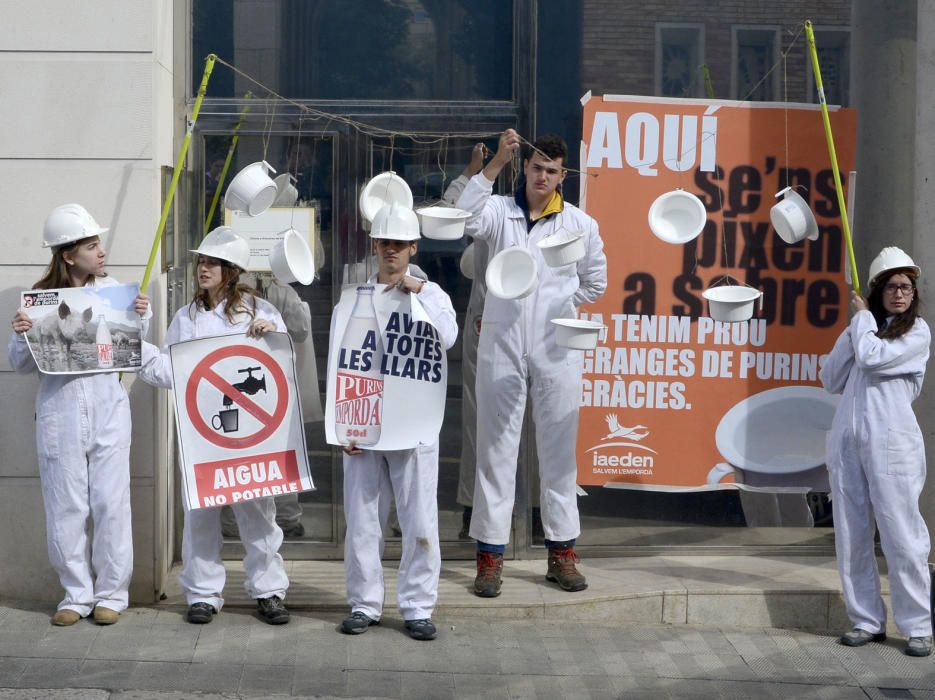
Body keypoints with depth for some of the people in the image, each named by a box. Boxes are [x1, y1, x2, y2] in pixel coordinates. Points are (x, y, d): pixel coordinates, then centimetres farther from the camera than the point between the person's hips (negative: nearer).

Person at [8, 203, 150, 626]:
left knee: (111, 504, 3)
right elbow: (22, 365, 2)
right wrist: (21, 336, -17)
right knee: (66, 508, 5)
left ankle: (111, 594, 15)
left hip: (108, 411, 1)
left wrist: (141, 320, -7)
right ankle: (77, 594, 17)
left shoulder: (111, 290, 2)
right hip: (60, 413, -1)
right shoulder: (40, 298, -2)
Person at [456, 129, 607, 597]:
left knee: (559, 450, 6)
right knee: (496, 448, 1)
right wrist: (496, 163, -25)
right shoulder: (500, 211, 2)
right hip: (502, 345, -1)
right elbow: (464, 216, -21)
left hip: (556, 348, 1)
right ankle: (490, 554, 5)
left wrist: (557, 307, 11)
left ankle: (561, 553, 14)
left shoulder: (581, 224, 6)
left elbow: (595, 283, 18)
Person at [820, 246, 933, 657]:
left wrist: (862, 317, 2)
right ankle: (866, 620, 12)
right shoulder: (863, 328, 18)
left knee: (901, 534, -7)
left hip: (890, 442, -5)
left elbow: (872, 357, -14)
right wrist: (853, 331, 3)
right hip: (847, 439, 5)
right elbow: (830, 381, 12)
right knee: (851, 535, 4)